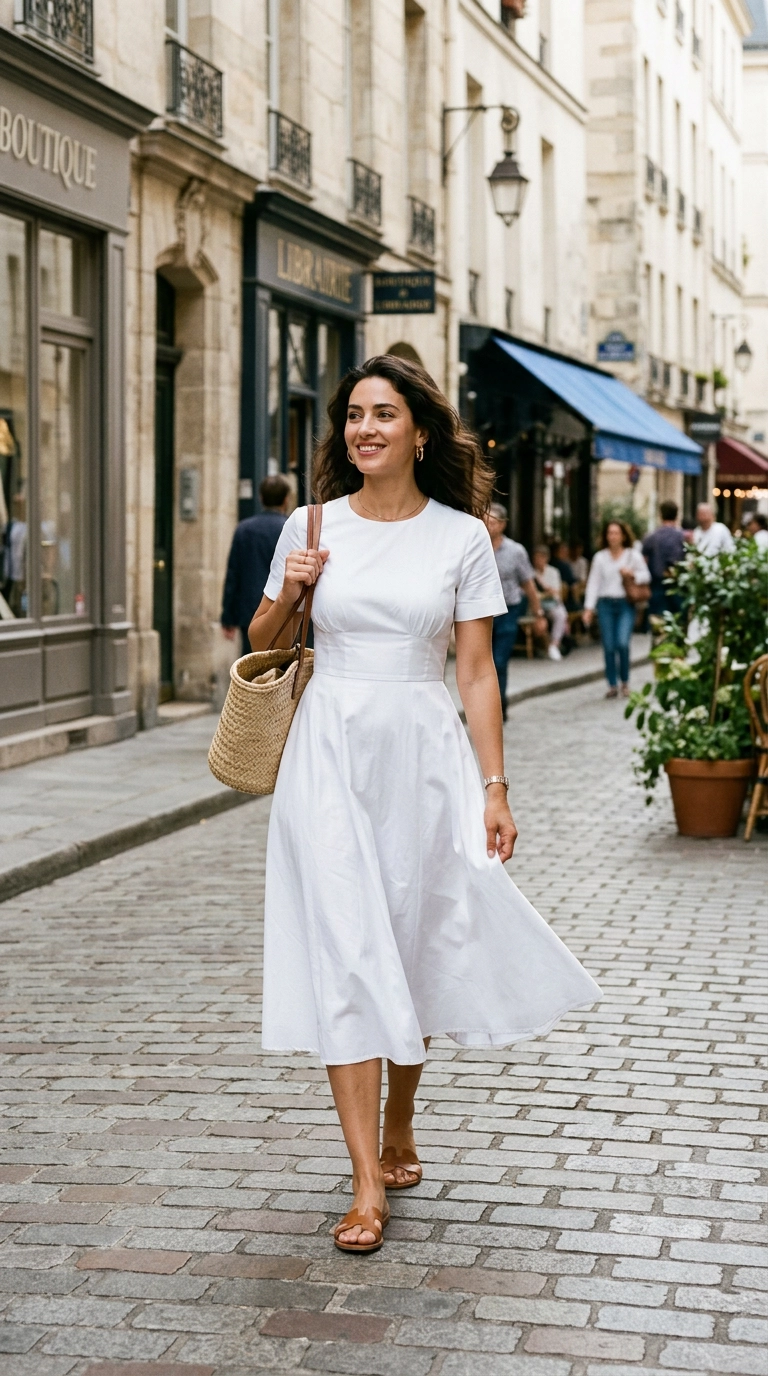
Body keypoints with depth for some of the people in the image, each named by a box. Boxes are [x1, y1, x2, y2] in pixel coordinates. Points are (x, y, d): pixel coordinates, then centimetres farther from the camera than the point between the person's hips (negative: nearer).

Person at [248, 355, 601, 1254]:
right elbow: (262, 644, 15)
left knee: (416, 949, 8)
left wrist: (494, 787, -4)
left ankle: (399, 1126, 34)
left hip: (424, 754, 0)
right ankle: (368, 1182, -5)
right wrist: (289, 595, -6)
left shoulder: (462, 537, 1)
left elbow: (476, 672, 1)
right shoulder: (310, 527, 4)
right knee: (345, 953, -6)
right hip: (330, 751, 0)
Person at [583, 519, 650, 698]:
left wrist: (632, 574, -11)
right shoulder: (600, 557, 6)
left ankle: (625, 682, 3)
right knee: (609, 647, 0)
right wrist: (589, 608, -3)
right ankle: (612, 685, 10)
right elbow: (593, 583, 4)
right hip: (605, 604, 2)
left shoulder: (633, 555, 4)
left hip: (625, 604, -2)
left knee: (623, 643, -16)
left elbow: (646, 576, 9)